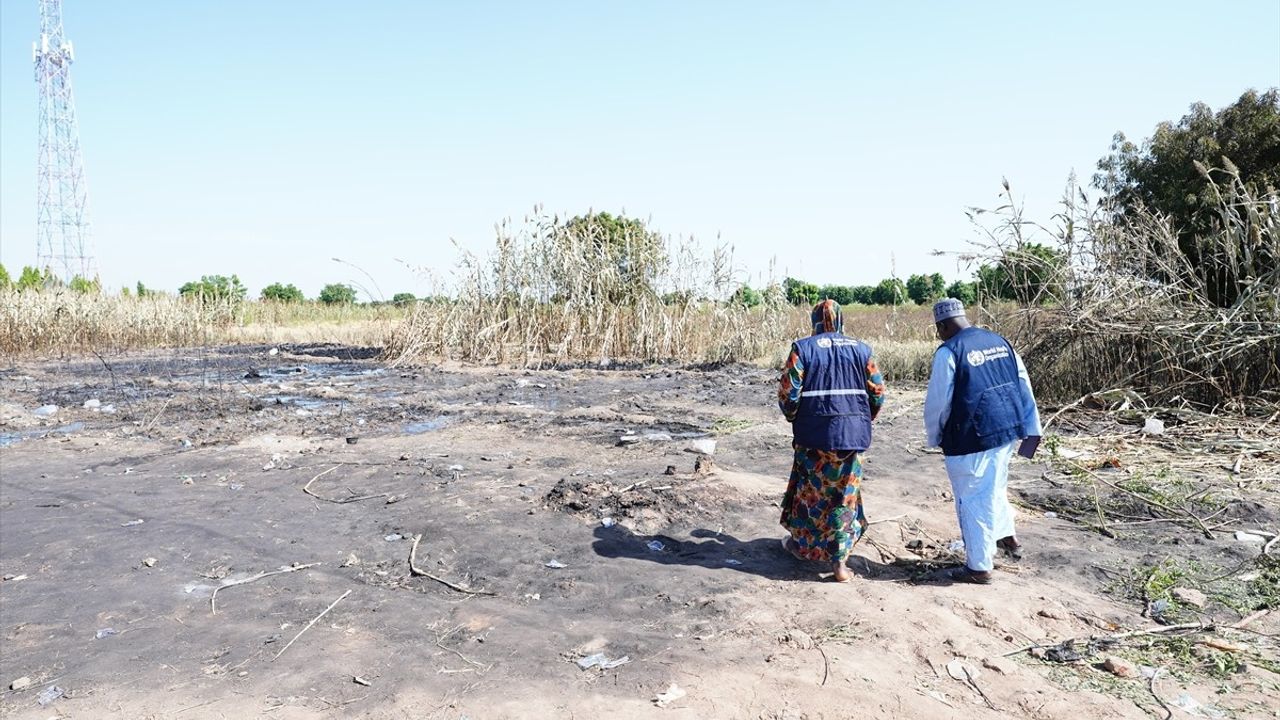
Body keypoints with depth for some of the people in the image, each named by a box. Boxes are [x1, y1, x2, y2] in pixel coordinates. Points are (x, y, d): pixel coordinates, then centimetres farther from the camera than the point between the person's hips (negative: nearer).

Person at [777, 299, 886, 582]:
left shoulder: (802, 348, -5)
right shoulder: (861, 349, 3)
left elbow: (788, 391, -9)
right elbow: (878, 393, 3)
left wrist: (793, 416, 11)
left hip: (814, 433, -2)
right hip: (854, 433, 2)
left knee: (809, 489, 16)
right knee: (845, 495, 10)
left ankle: (800, 543, 34)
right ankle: (839, 561, 9)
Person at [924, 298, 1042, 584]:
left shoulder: (949, 352, -15)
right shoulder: (1000, 341, 6)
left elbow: (937, 401, -11)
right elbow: (1024, 385, 9)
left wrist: (934, 438, 4)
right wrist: (1032, 429, 14)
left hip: (972, 439, -7)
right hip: (1008, 431, 7)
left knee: (973, 499, 6)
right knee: (996, 487, 28)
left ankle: (979, 567, 15)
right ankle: (1007, 537, 42)